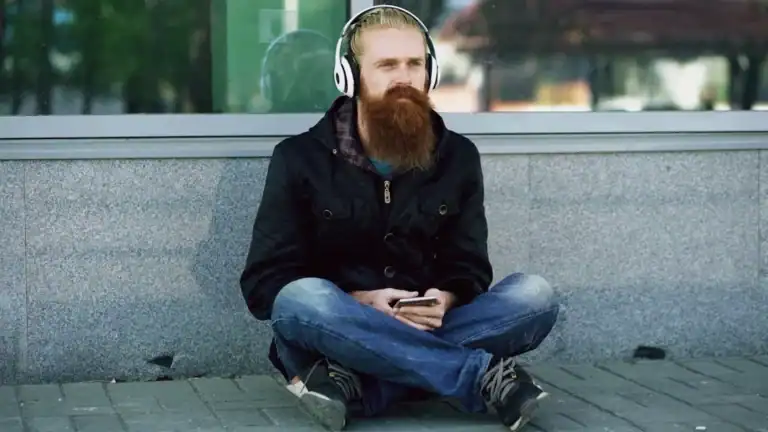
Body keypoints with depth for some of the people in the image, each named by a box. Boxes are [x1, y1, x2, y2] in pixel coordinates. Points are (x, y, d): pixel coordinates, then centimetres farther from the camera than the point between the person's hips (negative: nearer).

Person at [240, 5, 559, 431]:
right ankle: (485, 374, -31)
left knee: (534, 295, -21)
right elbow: (263, 283, -6)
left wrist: (445, 300, -17)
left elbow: (469, 268, 7)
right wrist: (359, 303, -21)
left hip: (424, 334, 3)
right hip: (333, 335, -3)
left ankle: (353, 382, -31)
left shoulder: (458, 157, 6)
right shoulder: (299, 158, -3)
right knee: (301, 300, -36)